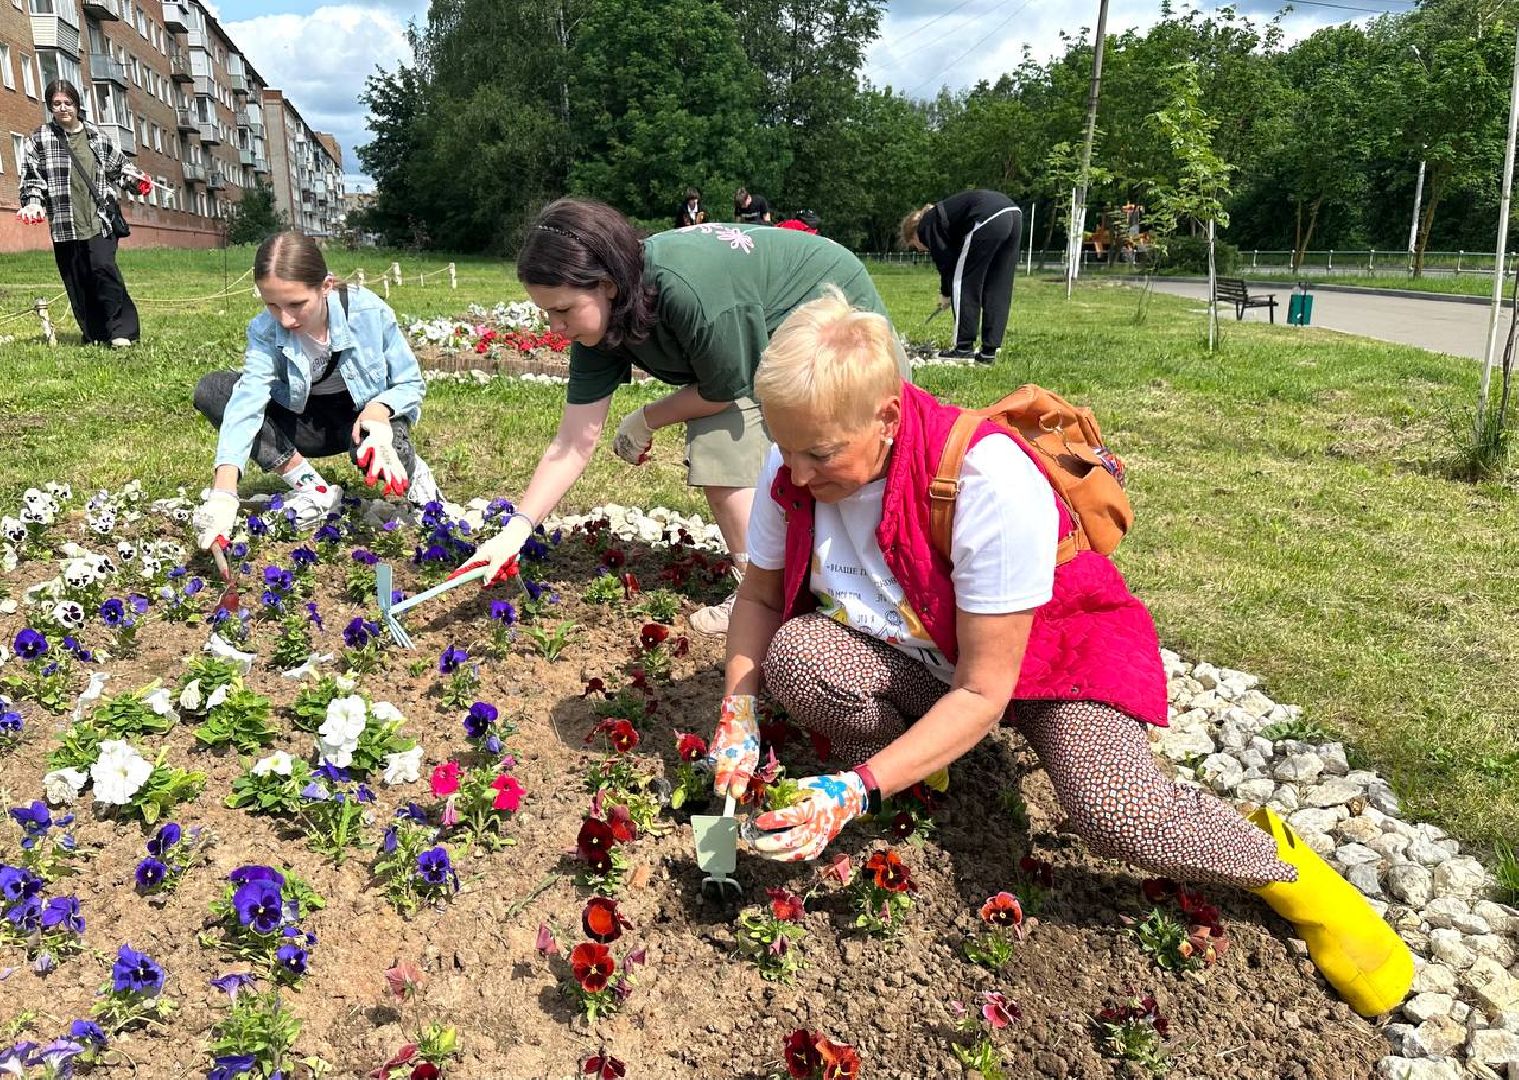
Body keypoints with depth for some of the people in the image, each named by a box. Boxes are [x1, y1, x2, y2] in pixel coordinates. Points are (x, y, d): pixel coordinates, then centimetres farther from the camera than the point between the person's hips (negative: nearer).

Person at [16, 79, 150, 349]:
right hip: (65, 225, 1)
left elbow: (118, 166, 22)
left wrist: (135, 179, 5)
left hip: (100, 220, 0)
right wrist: (34, 202, -11)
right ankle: (94, 335, 10)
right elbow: (31, 177, 4)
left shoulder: (96, 136, 11)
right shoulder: (40, 139, 6)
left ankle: (122, 331, -11)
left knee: (103, 268, -15)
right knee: (77, 281, 3)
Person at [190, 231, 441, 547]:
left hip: (365, 418, -4)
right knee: (209, 391, -18)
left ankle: (410, 469, -2)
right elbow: (248, 399, -33)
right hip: (306, 425, 4)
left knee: (371, 452, -41)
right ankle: (310, 486, -15)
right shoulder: (264, 331, -19)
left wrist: (379, 408, -39)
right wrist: (224, 491, -47)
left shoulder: (369, 312, -25)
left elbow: (411, 383, -14)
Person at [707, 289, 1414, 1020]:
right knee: (792, 654, -26)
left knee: (1114, 812, -31)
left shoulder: (986, 480, -36)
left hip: (1046, 651, -4)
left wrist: (858, 791, -36)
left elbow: (982, 692, -31)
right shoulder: (792, 472, -20)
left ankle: (1279, 864, 2)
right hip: (917, 660, 5)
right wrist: (737, 716, -19)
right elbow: (759, 596, -3)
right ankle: (910, 758, 4)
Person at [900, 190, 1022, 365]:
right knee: (997, 290, 12)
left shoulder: (925, 226, 10)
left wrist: (945, 294, 19)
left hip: (988, 219, -9)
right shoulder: (939, 215, 35)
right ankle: (989, 351, 13)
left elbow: (945, 261, 5)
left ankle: (964, 348, 7)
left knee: (962, 283, 5)